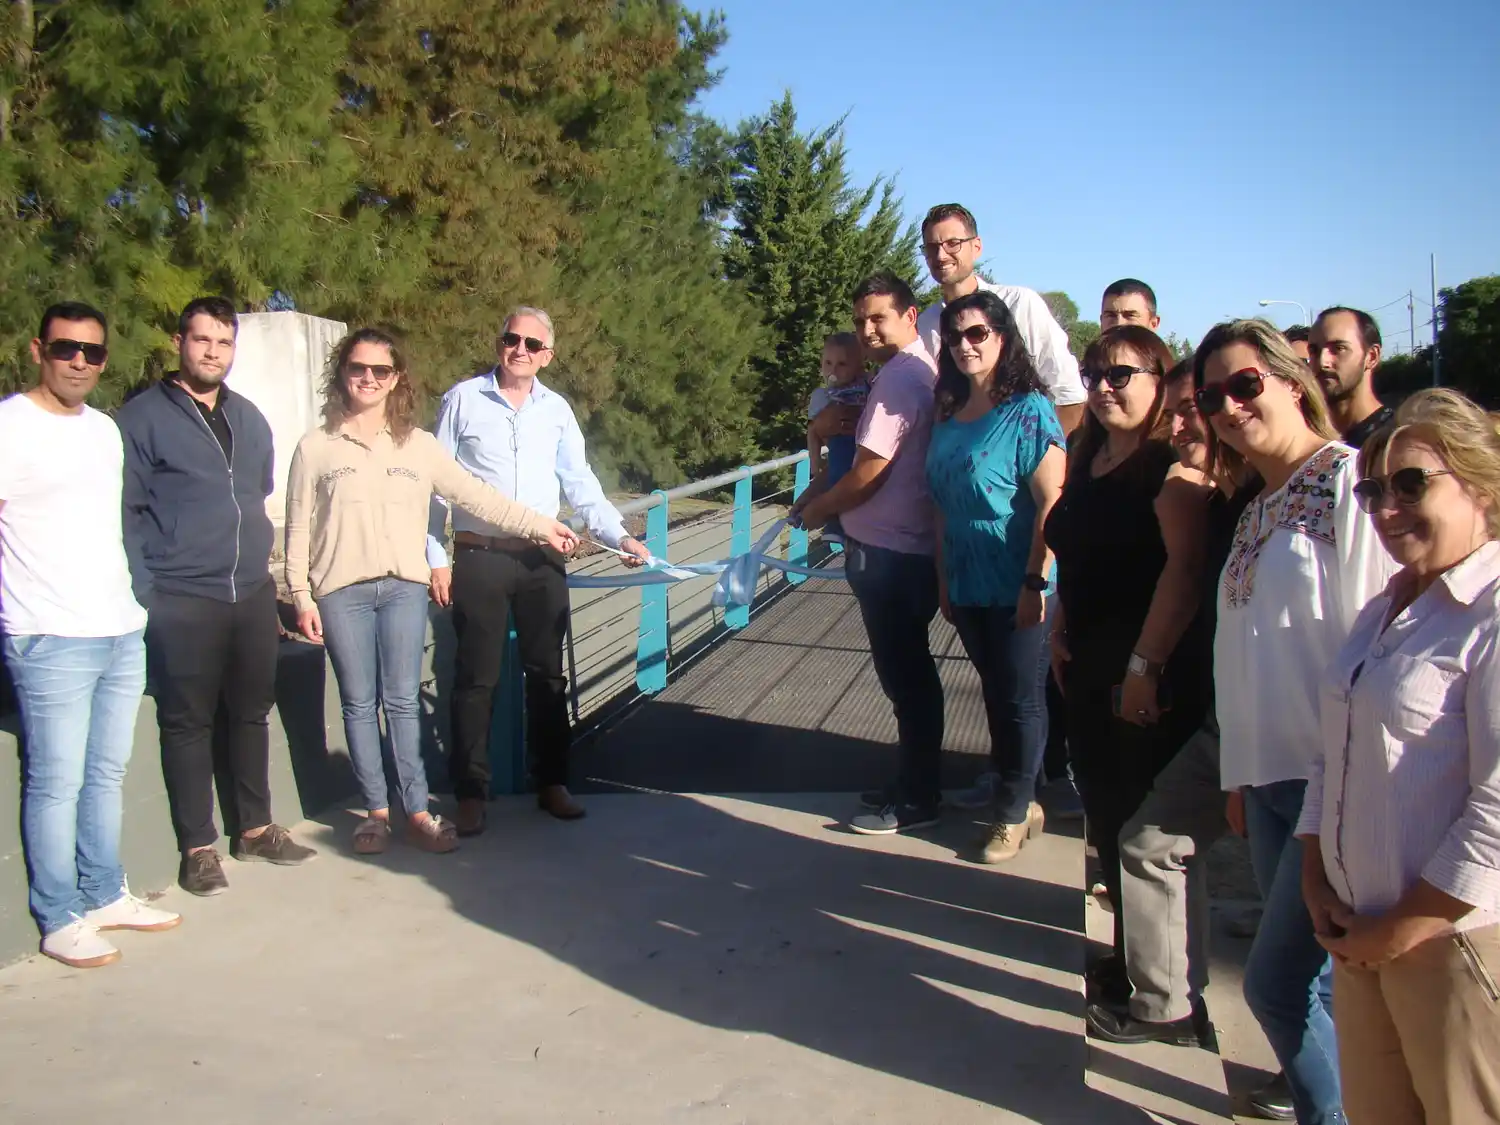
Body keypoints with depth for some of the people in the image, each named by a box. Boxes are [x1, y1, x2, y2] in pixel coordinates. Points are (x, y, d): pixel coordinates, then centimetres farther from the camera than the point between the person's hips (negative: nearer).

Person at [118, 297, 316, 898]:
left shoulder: (248, 418, 14)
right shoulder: (142, 418, -5)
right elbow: (124, 513, -7)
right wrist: (142, 595, -13)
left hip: (252, 594, 6)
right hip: (181, 601, -5)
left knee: (251, 712, 13)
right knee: (188, 722, 3)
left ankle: (254, 826, 27)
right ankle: (197, 846, 13)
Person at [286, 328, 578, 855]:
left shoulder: (418, 445, 6)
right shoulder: (316, 448, 3)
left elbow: (477, 497, 6)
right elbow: (298, 528, 4)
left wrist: (541, 526, 3)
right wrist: (302, 598, -1)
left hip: (404, 588, 1)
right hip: (341, 593, -1)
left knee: (402, 701, 3)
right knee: (359, 704, 5)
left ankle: (417, 811, 11)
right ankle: (376, 810, 17)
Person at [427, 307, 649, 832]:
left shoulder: (556, 409, 7)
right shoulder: (462, 400, -1)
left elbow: (580, 484, 9)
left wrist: (620, 536, -3)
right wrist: (435, 558, -4)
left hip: (542, 558, 3)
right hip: (479, 557, -3)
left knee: (547, 672, 11)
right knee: (476, 679, 3)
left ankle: (551, 783, 24)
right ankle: (471, 793, 15)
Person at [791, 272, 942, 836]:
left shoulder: (897, 378, -18)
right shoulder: (921, 369, 14)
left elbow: (870, 471, -19)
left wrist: (818, 509, -3)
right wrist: (822, 493, 13)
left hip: (889, 553, -10)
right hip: (911, 546, 10)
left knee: (904, 677, 0)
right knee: (911, 672, 18)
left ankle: (916, 800, 11)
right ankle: (915, 784, 30)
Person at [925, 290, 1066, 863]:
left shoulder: (1029, 411, -12)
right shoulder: (948, 418, 9)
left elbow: (1052, 503, -17)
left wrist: (1036, 583, -20)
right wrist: (943, 578, 12)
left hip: (1017, 590, -7)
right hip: (967, 587, 7)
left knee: (1020, 698, 5)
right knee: (995, 692, 16)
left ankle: (1013, 810, 19)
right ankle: (1017, 798, 30)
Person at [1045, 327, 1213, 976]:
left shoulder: (1172, 465, -15)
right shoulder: (1089, 460, 12)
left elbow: (1185, 569, -23)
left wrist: (1145, 665, -24)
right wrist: (1060, 635, 13)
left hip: (1153, 676, -8)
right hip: (1089, 667, 9)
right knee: (1103, 804, 16)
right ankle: (1129, 939, 33)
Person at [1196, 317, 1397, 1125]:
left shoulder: (1351, 483, -12)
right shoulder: (1258, 510, 14)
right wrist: (1238, 770, 15)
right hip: (1271, 773, 8)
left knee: (1277, 981, -3)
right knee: (1310, 980, 15)